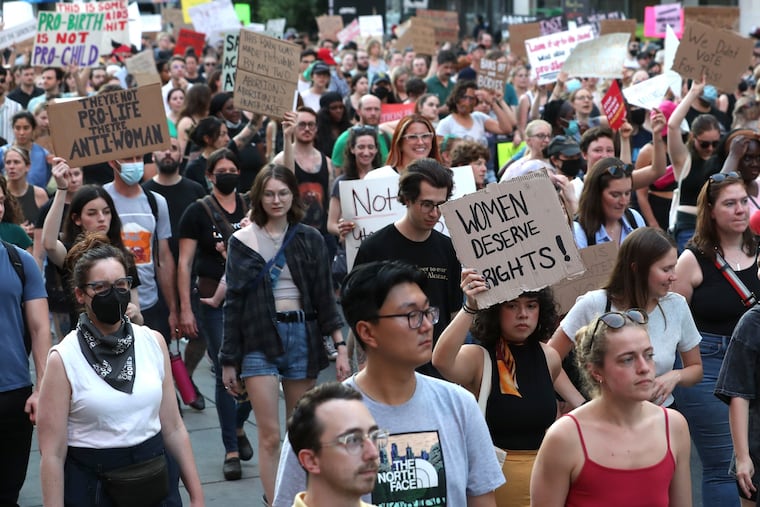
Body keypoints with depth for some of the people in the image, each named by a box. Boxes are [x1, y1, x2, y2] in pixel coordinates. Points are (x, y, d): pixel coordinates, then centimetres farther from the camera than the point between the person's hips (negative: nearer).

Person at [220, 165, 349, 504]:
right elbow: (234, 303, 4)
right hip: (259, 340, -2)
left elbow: (325, 296, 6)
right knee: (270, 435, -8)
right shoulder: (242, 242, 2)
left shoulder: (310, 240, 6)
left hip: (303, 336, 2)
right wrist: (228, 360, 3)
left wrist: (340, 346, -3)